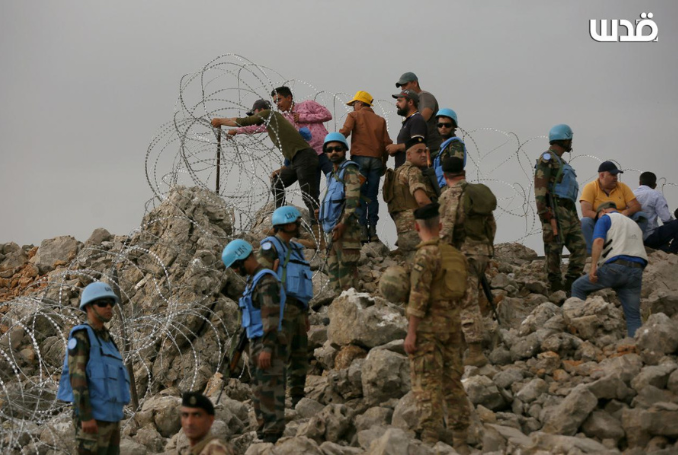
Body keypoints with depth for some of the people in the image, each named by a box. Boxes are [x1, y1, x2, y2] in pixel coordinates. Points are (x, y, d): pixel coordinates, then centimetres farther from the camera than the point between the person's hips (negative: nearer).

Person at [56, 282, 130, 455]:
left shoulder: (105, 341, 21)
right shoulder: (80, 336, -9)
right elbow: (77, 376, -17)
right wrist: (87, 417, -24)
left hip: (107, 416, 9)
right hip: (91, 416, -9)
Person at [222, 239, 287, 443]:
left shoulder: (266, 280, -15)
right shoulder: (254, 280, 17)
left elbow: (272, 316, -22)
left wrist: (267, 348, -27)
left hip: (269, 345, -10)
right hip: (257, 344, 10)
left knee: (270, 392, -9)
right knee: (259, 393, 11)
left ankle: (272, 438, -9)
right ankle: (263, 436, 14)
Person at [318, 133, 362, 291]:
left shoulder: (349, 171, -4)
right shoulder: (334, 175, 24)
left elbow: (353, 199, -16)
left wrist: (343, 223, -23)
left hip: (345, 228, -10)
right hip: (334, 229, 10)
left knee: (346, 267, -14)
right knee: (333, 267, 11)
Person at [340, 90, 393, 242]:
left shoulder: (354, 115, 6)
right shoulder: (380, 120, 15)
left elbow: (344, 131, -11)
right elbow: (387, 142, 9)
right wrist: (384, 161, 16)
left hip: (359, 157, -3)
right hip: (376, 159, 3)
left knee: (359, 194, -2)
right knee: (372, 196, 6)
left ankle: (362, 229, -9)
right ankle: (372, 230, 1)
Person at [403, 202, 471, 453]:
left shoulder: (425, 255, -14)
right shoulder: (455, 254, 10)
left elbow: (419, 296, -18)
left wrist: (411, 333, -17)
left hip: (427, 325, -7)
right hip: (452, 324, 7)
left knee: (427, 385, -6)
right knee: (452, 382, 10)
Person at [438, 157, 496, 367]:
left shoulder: (450, 196, -12)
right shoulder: (480, 192, 11)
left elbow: (445, 231, -19)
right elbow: (491, 225, 17)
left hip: (463, 254, -8)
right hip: (483, 252, 8)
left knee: (468, 304, -7)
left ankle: (476, 352, -8)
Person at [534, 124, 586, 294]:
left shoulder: (559, 161, 25)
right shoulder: (547, 159, -5)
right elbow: (540, 187, -14)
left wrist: (573, 215, 23)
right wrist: (545, 214, -22)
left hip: (569, 211, 10)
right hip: (555, 211, -10)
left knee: (579, 246, 4)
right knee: (554, 249, -8)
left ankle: (571, 286, 8)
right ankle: (555, 289, -6)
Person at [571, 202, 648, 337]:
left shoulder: (605, 218, 10)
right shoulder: (634, 224, 31)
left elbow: (599, 241, -9)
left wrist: (593, 267, -15)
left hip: (615, 266, -5)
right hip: (637, 270, 6)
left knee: (578, 287, 13)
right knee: (633, 315, 5)